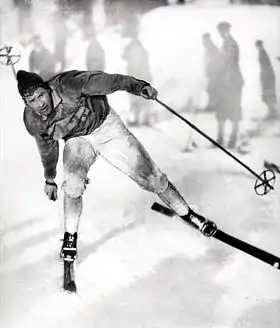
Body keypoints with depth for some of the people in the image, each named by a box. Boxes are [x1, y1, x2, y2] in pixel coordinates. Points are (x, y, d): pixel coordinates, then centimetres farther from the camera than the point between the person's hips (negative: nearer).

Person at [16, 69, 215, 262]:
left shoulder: (66, 86, -31)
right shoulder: (33, 121, -15)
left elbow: (102, 81, -33)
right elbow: (47, 149, 3)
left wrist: (138, 86, -48)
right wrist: (49, 179, 16)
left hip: (106, 126, -2)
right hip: (77, 140, 2)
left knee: (148, 173, -2)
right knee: (73, 183, -26)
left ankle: (186, 213, 15)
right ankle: (70, 236, -4)